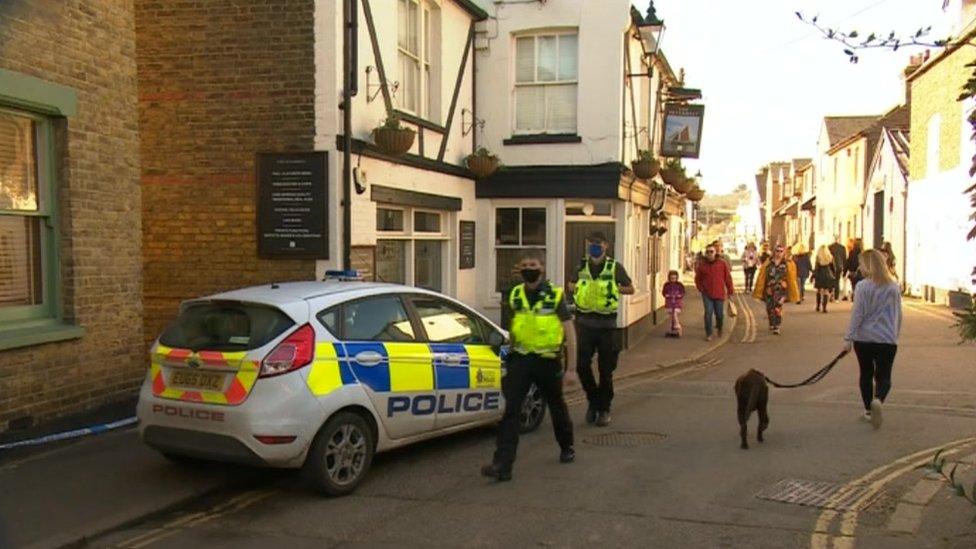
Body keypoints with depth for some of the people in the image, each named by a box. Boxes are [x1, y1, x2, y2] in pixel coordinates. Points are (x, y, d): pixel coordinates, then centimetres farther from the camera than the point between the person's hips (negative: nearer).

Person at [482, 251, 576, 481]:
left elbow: (569, 333, -4)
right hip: (520, 360, 2)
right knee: (510, 411, -9)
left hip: (548, 361, -2)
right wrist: (507, 361, 16)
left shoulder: (555, 295, -6)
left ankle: (567, 448, 45)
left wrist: (571, 367, -6)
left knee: (557, 407, 19)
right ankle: (502, 464, -11)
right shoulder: (514, 296, 4)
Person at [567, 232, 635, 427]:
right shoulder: (581, 266, 6)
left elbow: (630, 289, 6)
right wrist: (580, 289, 1)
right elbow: (570, 285, 22)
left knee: (606, 369, 5)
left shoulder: (615, 267, -3)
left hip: (606, 324, -2)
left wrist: (612, 289, -8)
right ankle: (593, 400, 20)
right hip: (585, 322, 2)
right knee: (582, 366, -3)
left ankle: (604, 409, 19)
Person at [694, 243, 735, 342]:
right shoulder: (702, 265, 2)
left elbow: (728, 278, 3)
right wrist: (701, 289, 3)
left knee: (719, 314, 7)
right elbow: (698, 279, 14)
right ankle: (708, 334, 1)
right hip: (707, 294, 0)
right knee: (708, 314, -8)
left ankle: (719, 327, 39)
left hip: (719, 294, 0)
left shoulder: (722, 264, -1)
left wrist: (730, 291, 3)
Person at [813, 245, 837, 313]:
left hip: (820, 276, 0)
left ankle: (818, 306, 18)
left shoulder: (818, 257, -7)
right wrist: (834, 275, 20)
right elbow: (833, 267, 7)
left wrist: (814, 277, -1)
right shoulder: (830, 257, -1)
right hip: (828, 276, 1)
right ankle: (824, 308, -4)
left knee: (819, 291, 15)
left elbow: (816, 268, -7)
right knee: (826, 292, 1)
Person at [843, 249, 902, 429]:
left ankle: (869, 410, 24)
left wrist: (848, 338, -8)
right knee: (884, 376, 6)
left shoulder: (862, 286, -11)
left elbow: (857, 314, -13)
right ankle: (878, 400, -23)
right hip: (887, 340, 2)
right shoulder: (894, 287, 4)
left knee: (866, 374, 15)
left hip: (864, 339, -2)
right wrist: (895, 335, 23)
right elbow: (898, 315, 12)